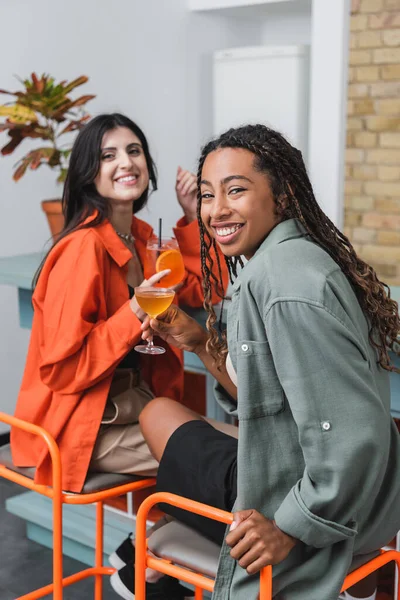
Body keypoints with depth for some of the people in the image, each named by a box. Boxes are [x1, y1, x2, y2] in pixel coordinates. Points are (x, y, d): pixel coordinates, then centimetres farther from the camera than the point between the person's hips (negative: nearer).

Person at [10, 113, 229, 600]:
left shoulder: (141, 236, 5)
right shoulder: (83, 248, -21)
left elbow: (200, 291, 12)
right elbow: (62, 369, -20)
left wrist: (193, 218, 3)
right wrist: (134, 313, -26)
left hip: (137, 403, 9)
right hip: (84, 425, -9)